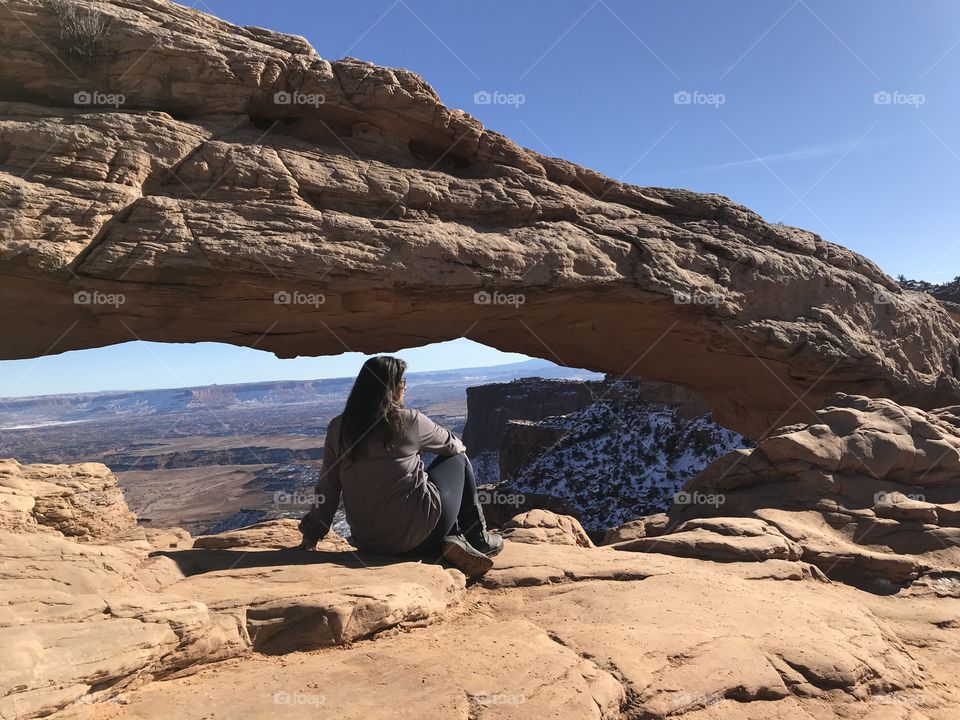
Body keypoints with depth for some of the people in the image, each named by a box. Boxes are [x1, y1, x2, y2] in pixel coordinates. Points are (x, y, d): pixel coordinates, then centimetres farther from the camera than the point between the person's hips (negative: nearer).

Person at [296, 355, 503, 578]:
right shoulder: (409, 421, -10)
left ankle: (449, 542, 7)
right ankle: (478, 539, 26)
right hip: (415, 531, -4)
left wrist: (312, 534, 15)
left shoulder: (337, 428, -1)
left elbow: (327, 488, 4)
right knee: (457, 459, 18)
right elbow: (452, 445, 8)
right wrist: (460, 448, 32)